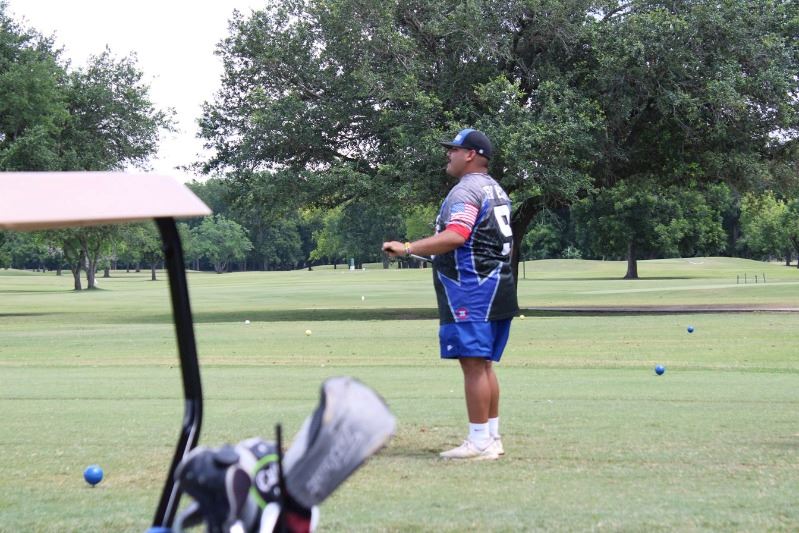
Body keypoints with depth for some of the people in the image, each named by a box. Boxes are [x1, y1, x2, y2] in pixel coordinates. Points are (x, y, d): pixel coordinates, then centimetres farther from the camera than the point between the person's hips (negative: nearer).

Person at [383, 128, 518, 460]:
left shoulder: (465, 191, -13)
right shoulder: (496, 190, 19)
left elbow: (455, 236, -27)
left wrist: (407, 249, -29)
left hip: (472, 290, -10)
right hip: (498, 292, 10)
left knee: (473, 364, -10)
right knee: (484, 365, 14)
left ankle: (480, 442, -10)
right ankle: (492, 438, 17)